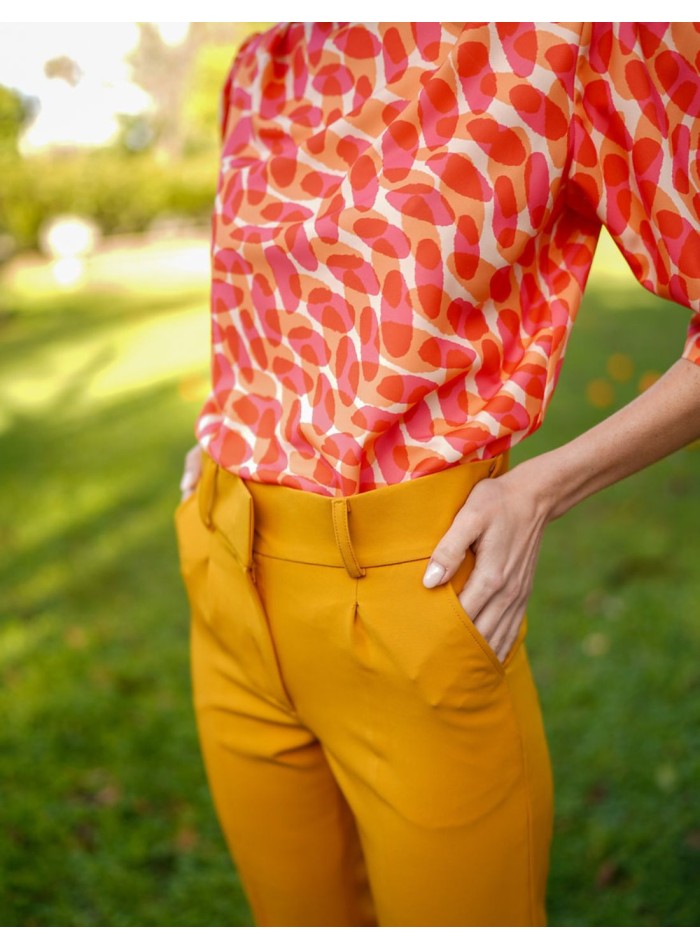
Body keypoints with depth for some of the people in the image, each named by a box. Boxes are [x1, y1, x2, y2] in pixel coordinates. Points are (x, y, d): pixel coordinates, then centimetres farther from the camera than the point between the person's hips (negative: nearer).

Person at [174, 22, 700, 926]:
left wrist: (539, 491, -15)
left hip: (405, 589, -5)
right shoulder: (260, 70, 8)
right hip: (228, 580, 6)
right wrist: (228, 432, 10)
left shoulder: (570, 33, -11)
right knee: (299, 917, 22)